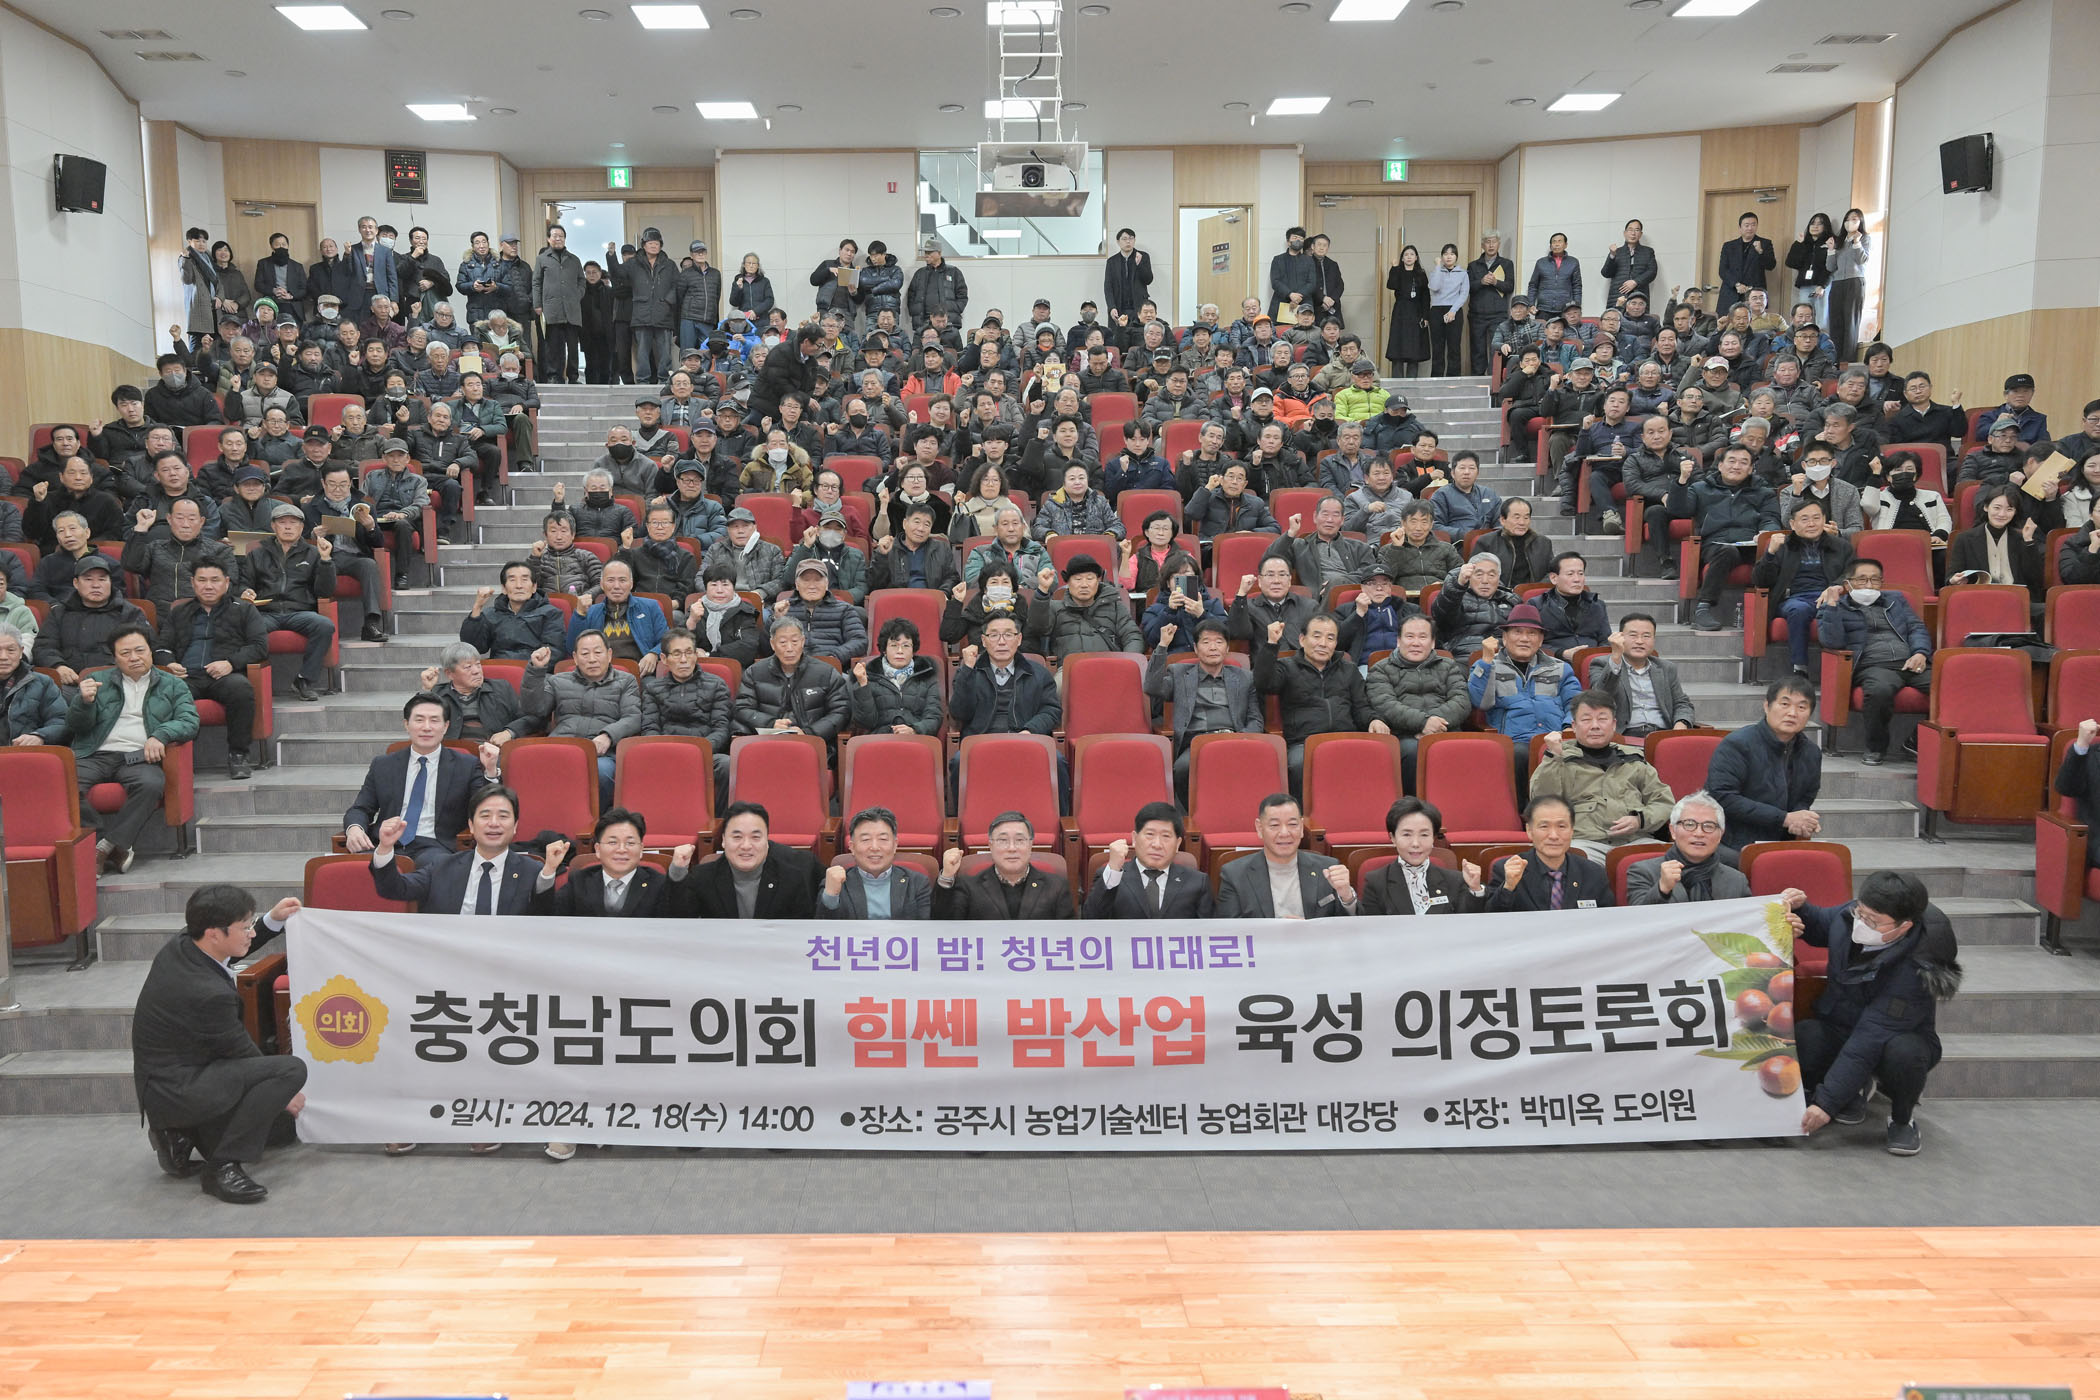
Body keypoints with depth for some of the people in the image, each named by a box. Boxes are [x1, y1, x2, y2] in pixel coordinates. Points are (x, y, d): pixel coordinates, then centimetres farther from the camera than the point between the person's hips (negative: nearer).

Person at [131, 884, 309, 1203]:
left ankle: (183, 1133, 12)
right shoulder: (207, 993, -30)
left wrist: (273, 920, 8)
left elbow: (230, 951, 20)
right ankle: (223, 1165, -16)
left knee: (281, 1129, 18)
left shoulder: (180, 945, -5)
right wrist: (283, 1093, 1)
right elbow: (241, 1052, -15)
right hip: (174, 1091, -10)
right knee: (292, 1069, -24)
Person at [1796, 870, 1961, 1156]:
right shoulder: (1848, 916, -16)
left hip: (1898, 1037, -4)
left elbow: (1870, 1039, -33)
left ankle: (1903, 1117, -3)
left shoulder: (1915, 970, -32)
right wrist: (1800, 907, -13)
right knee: (1800, 1040, -28)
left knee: (1903, 1053, -40)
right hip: (1837, 1025, 5)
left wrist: (1826, 1103, -33)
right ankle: (1856, 1088, 8)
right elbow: (1820, 927, 12)